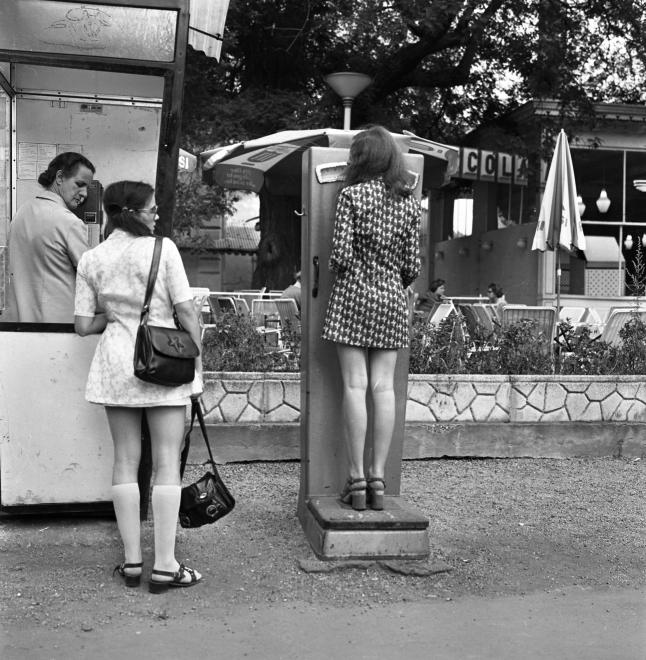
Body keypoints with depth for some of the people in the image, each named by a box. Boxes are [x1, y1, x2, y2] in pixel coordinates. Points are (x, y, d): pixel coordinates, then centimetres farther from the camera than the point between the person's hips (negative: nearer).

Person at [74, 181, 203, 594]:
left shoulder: (92, 259, 5)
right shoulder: (163, 248, -5)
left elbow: (84, 325, 3)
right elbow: (186, 311, -7)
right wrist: (197, 360, 1)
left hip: (116, 361, 4)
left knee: (126, 460, 10)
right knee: (167, 462, 1)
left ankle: (132, 561, 14)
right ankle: (165, 564, 2)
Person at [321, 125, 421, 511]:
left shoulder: (352, 195, -6)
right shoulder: (410, 203, 6)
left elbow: (340, 255, -11)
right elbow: (412, 267, 5)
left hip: (353, 296, -3)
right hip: (394, 302, 4)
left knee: (355, 386, -2)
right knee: (384, 387, 3)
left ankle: (357, 479, -1)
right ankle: (378, 479, 5)